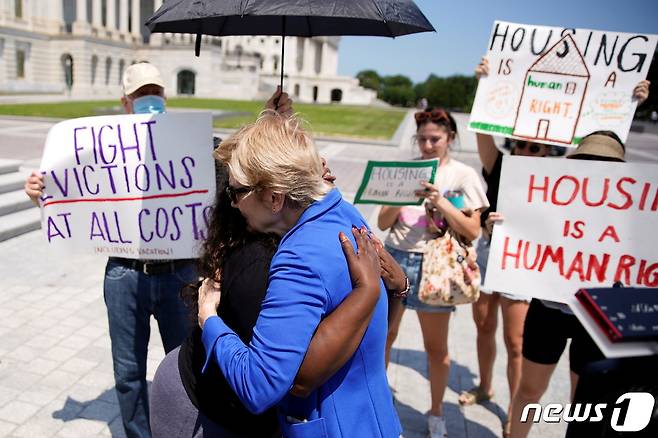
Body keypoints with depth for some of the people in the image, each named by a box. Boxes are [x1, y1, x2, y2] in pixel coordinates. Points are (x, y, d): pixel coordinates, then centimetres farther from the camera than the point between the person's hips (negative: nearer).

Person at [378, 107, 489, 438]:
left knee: (436, 347, 9)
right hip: (395, 259, 3)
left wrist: (441, 203, -18)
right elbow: (383, 224, 3)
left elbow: (472, 231, -7)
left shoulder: (463, 175, -1)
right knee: (382, 335, 13)